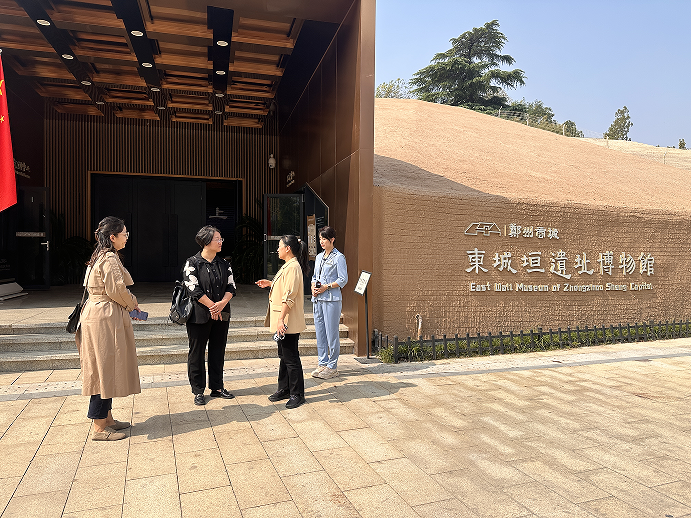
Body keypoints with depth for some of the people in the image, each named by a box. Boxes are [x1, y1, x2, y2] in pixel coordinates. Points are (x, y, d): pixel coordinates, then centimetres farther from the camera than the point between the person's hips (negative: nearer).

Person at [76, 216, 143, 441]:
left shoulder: (101, 257, 15)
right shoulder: (110, 259, -16)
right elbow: (117, 290, -20)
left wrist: (127, 308, 12)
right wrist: (133, 304, -2)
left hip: (97, 315, 10)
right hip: (105, 319, -10)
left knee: (106, 370, 15)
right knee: (105, 369, -4)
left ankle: (107, 418, 26)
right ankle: (99, 427, 5)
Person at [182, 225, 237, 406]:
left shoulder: (224, 264, 9)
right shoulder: (193, 263, -6)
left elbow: (231, 286, 5)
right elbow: (194, 289, -14)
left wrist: (222, 303, -13)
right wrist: (213, 306, -14)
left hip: (221, 315, 5)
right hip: (200, 315, -5)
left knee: (218, 352, 11)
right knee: (197, 353, 4)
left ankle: (217, 387, 23)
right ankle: (198, 391, 16)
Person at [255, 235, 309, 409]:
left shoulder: (293, 267, -18)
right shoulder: (287, 266, 14)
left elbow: (289, 297, -24)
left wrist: (281, 319, -26)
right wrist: (270, 284, 19)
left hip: (289, 322, -11)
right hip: (282, 321, 11)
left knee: (291, 358, -1)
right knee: (284, 356, 18)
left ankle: (297, 394, 10)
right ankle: (284, 389, 30)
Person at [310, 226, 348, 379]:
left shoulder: (339, 257, -5)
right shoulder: (319, 257, 16)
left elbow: (343, 279, -9)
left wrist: (326, 287, -16)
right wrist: (313, 288, 2)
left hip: (332, 299, -7)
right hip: (317, 299, 7)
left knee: (331, 333, -3)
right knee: (320, 332, 10)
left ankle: (332, 366, 7)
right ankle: (322, 363, 20)